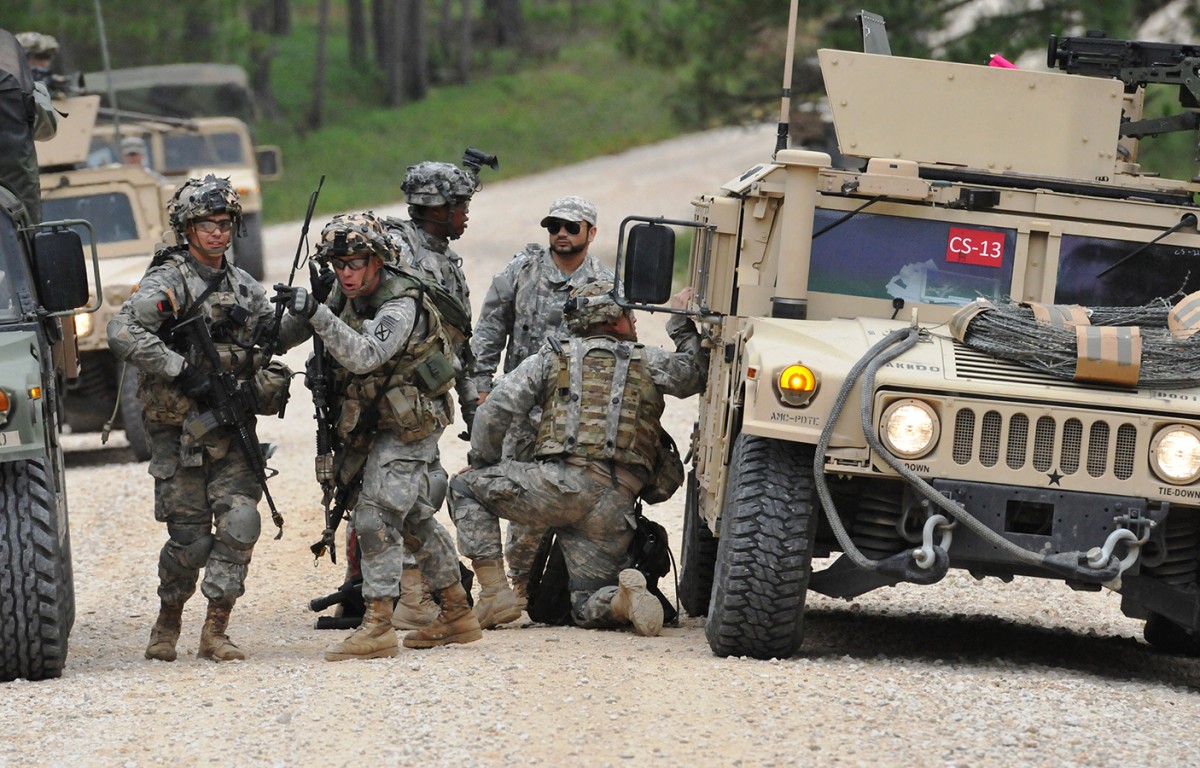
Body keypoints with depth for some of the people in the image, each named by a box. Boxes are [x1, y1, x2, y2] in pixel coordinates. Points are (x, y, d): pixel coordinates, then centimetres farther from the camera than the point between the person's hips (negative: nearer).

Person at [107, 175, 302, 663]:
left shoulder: (244, 288, 13)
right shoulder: (167, 282, -7)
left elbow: (272, 337, 24)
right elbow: (123, 333, -21)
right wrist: (182, 370, -23)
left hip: (232, 431, 5)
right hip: (179, 432, -5)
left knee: (239, 524, -10)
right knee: (189, 539, -1)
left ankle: (216, 631, -4)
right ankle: (168, 623, 22)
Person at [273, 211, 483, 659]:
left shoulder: (401, 307, -27)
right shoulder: (349, 292, -1)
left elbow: (364, 356, -44)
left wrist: (316, 314, -51)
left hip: (408, 426, -10)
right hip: (379, 424, 10)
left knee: (376, 518, -17)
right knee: (414, 518, 17)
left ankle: (377, 625, -19)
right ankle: (457, 615, 27)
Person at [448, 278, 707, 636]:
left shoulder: (553, 357, 13)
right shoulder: (650, 363, 14)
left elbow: (493, 410, 8)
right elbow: (694, 375, 28)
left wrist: (482, 464, 20)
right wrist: (682, 324, 39)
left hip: (562, 484, -3)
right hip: (616, 507, 3)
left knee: (466, 488, 18)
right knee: (589, 607, 14)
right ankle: (626, 599, -22)